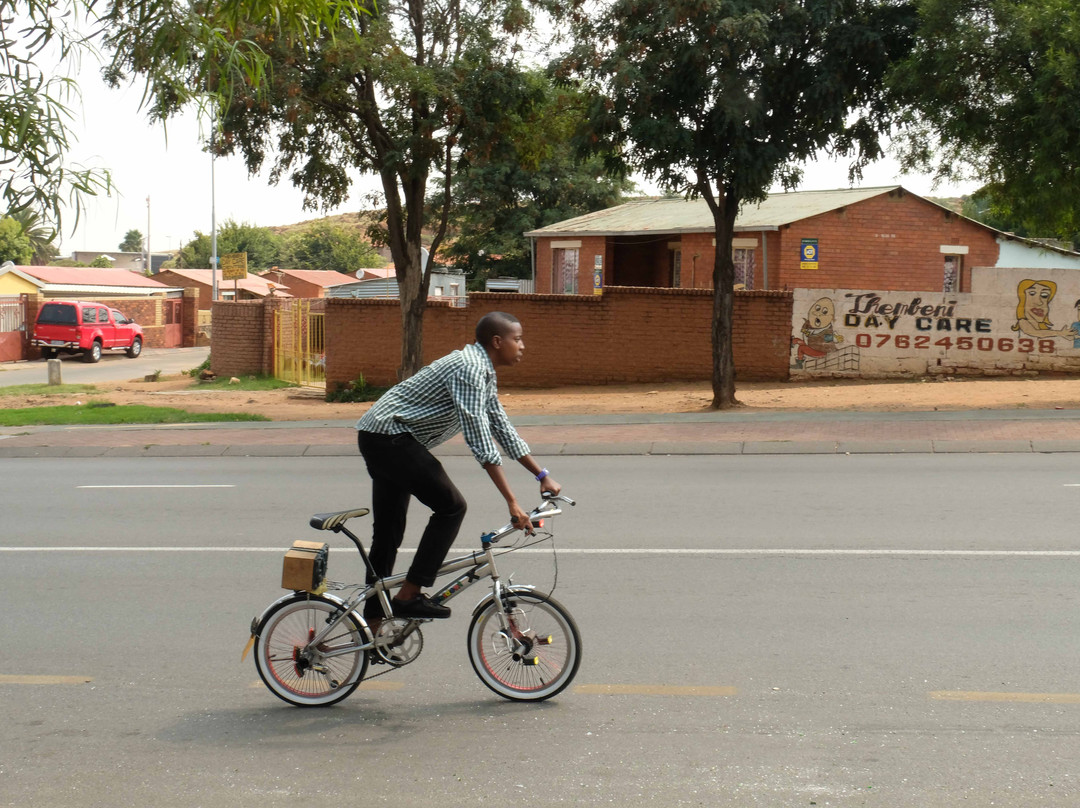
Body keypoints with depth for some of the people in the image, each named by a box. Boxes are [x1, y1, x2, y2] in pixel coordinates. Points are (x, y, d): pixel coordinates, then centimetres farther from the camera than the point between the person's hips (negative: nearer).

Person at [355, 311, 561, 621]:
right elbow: (479, 440, -26)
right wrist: (512, 503, -26)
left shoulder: (483, 373, 13)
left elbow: (502, 428, 21)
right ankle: (409, 596, -8)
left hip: (378, 438, 10)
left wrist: (543, 476, 18)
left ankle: (373, 614, 18)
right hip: (389, 436, -10)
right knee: (451, 506, -11)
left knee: (388, 532, 13)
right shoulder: (469, 368, -20)